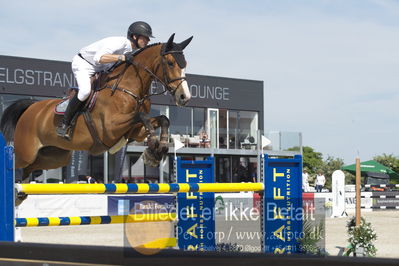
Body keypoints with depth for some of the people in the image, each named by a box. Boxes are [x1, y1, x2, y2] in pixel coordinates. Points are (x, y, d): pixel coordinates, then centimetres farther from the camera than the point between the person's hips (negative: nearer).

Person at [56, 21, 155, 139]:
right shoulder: (119, 43, -32)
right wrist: (122, 57, -52)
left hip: (101, 70, 9)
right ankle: (64, 124, -21)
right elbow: (98, 58, -44)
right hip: (82, 63, -9)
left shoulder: (132, 50, -4)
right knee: (85, 90, -31)